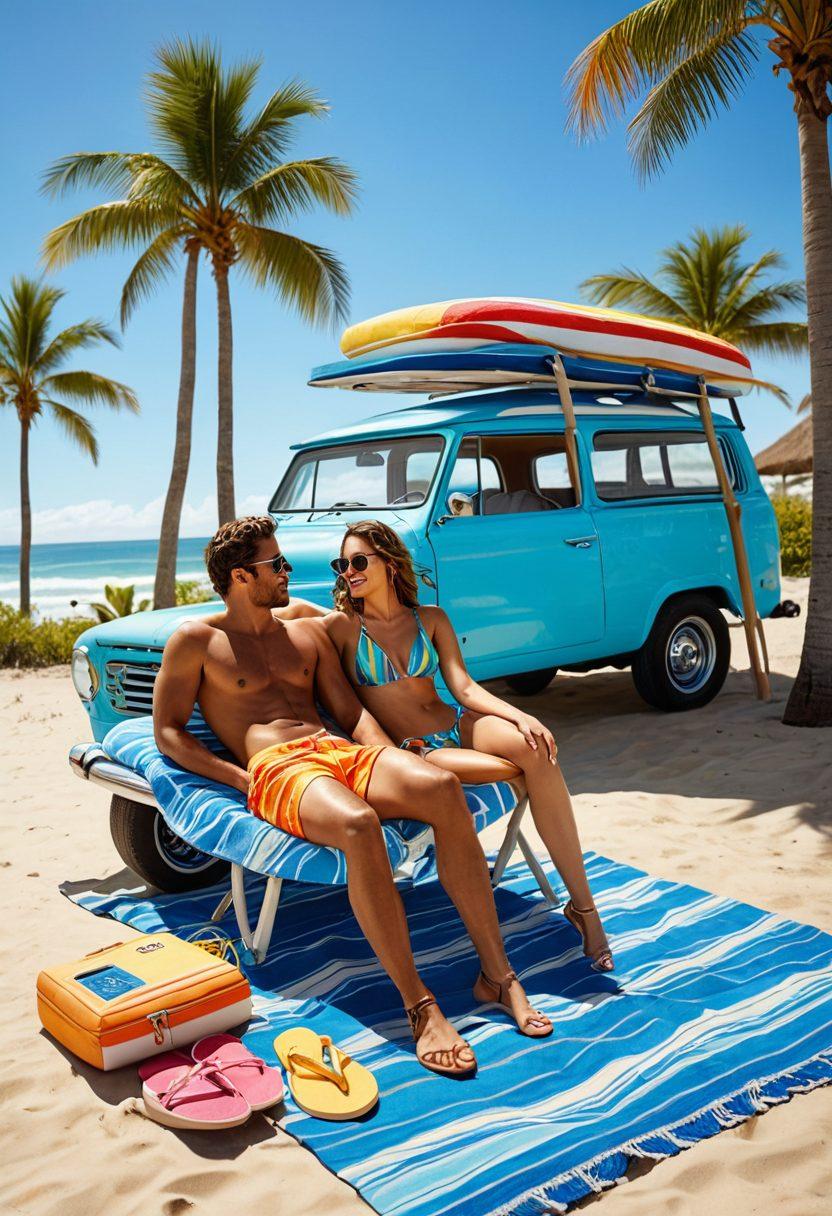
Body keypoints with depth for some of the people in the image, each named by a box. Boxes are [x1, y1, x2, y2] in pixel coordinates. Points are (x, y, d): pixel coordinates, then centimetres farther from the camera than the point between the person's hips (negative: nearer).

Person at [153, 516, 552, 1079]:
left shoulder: (306, 631, 23)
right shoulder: (197, 641, 10)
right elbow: (168, 731, 6)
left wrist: (393, 764, 0)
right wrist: (240, 779, -8)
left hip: (339, 751, 5)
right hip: (275, 769, -5)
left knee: (442, 788, -27)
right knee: (358, 824, -40)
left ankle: (498, 973, -22)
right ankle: (419, 1006, -33)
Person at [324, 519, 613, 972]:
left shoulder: (431, 620, 11)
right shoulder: (341, 626, 0)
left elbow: (464, 687, 1)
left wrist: (521, 717, -15)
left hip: (458, 724, 4)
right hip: (412, 750, -4)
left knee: (535, 748, -29)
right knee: (532, 765, -31)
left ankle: (582, 904, -22)